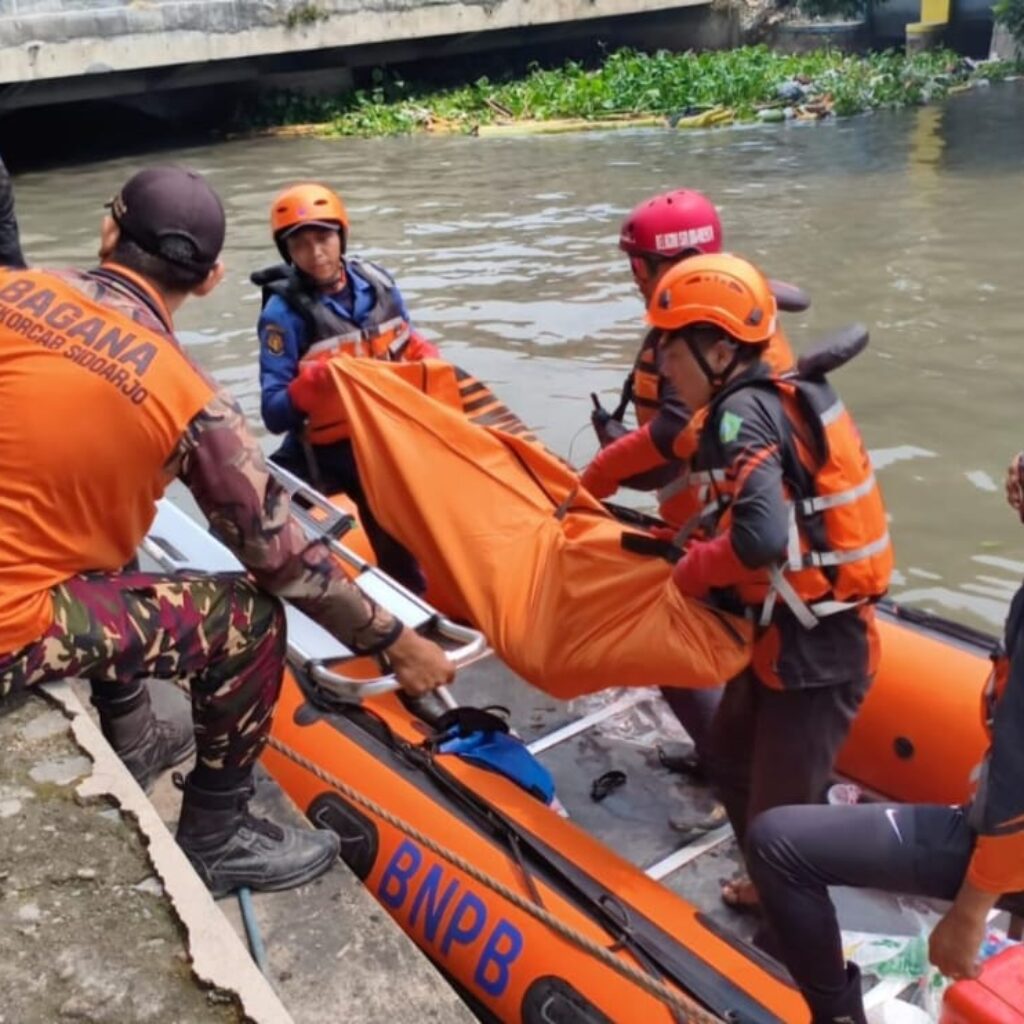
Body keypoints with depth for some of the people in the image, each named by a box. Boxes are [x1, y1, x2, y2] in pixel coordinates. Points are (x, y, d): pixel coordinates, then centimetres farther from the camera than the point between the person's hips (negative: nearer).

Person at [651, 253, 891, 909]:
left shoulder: (742, 412, -20)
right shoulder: (772, 399, 7)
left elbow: (761, 536, -33)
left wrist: (691, 572, -16)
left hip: (813, 652, -10)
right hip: (788, 634, 10)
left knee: (780, 812, 4)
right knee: (733, 763, 25)